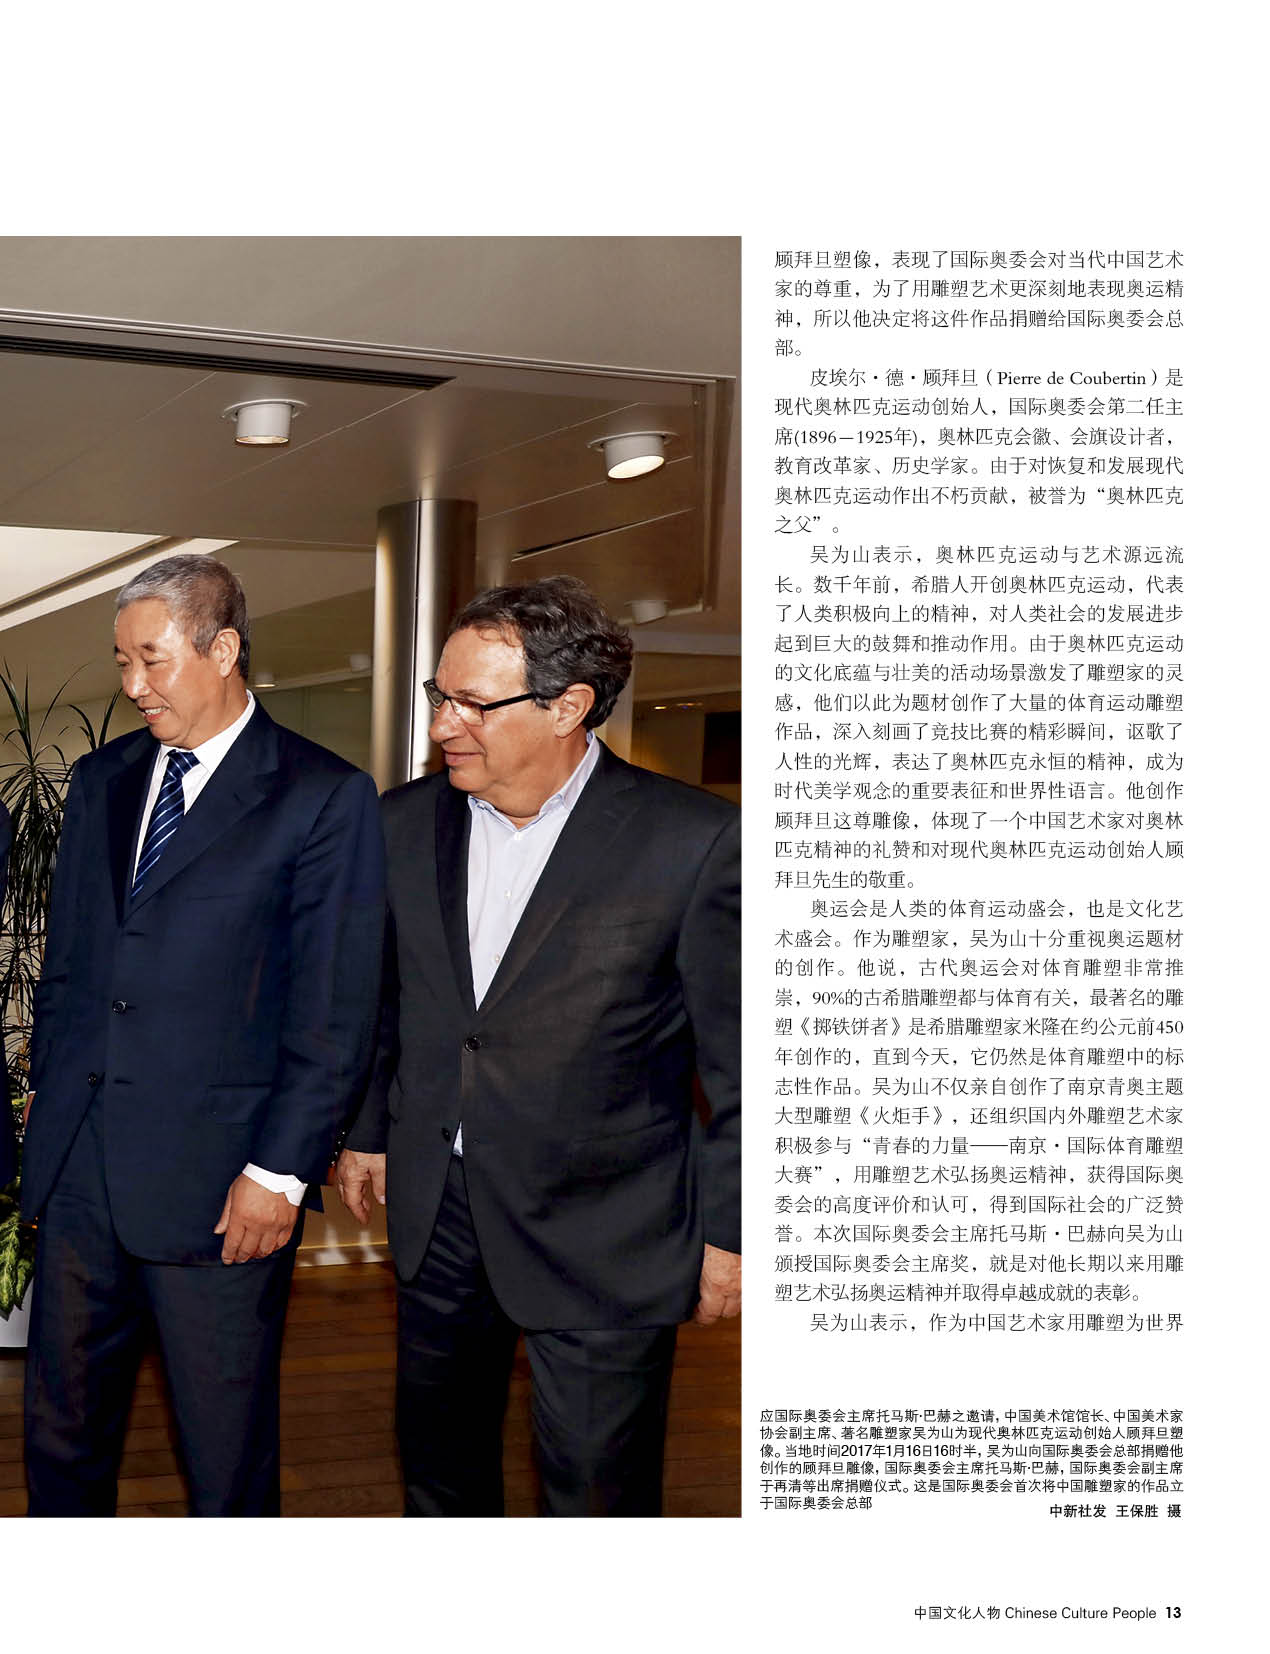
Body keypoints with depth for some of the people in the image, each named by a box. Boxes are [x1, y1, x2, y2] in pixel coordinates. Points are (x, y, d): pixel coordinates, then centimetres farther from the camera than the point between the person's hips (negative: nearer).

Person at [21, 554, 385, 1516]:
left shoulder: (325, 797, -6)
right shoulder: (101, 780, 13)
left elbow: (337, 1011, -9)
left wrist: (281, 1172, -12)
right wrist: (51, 1091, 13)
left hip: (217, 1183, -5)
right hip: (78, 1164, 6)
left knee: (226, 1446, 6)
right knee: (62, 1418, 14)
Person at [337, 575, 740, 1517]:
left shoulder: (694, 841, -17)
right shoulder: (407, 823, 0)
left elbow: (739, 1060, -10)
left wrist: (730, 1230, -7)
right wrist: (366, 1131, 19)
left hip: (602, 1241, -5)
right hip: (436, 1216, 5)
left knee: (598, 1500, 7)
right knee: (440, 1472, 22)